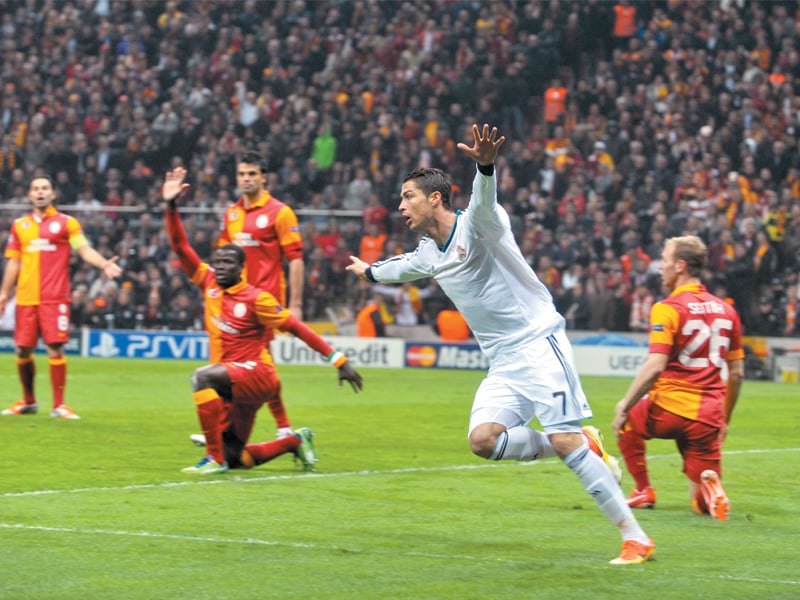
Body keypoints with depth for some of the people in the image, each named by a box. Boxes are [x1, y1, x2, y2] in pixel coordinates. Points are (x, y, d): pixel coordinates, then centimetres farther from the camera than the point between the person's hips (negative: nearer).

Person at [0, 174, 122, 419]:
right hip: (26, 297, 3)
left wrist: (104, 264, -23)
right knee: (23, 350, 5)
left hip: (55, 297, -3)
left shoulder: (66, 222, 4)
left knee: (55, 348, -9)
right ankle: (28, 401, 24)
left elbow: (85, 249, -5)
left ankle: (59, 405, -2)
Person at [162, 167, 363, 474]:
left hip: (258, 375, -7)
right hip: (233, 385, 7)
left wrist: (339, 360, -10)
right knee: (234, 458, 7)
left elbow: (297, 328, -8)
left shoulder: (256, 298, -9)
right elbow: (181, 248, 8)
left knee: (203, 377, -34)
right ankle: (295, 441, 29)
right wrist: (171, 206, -1)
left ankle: (214, 457, -30)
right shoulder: (208, 282, 7)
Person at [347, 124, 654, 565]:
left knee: (565, 440, -17)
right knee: (483, 439, -16)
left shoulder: (475, 226, -9)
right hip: (503, 363, 8)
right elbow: (403, 266, 40)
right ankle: (585, 446, 2)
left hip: (538, 343, -8)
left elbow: (483, 202, -34)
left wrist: (485, 166, -56)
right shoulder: (427, 253, 16)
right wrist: (370, 271, 60)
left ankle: (635, 537, -12)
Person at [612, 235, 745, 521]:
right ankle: (710, 487, -23)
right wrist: (724, 419, 25)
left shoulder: (667, 309, -8)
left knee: (627, 422, 31)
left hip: (669, 410, -4)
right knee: (702, 504, 10)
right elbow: (737, 373, 15)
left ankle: (644, 491, 24)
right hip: (708, 419, 4)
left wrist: (624, 406, -10)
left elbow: (655, 367, -18)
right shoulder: (726, 310, 11)